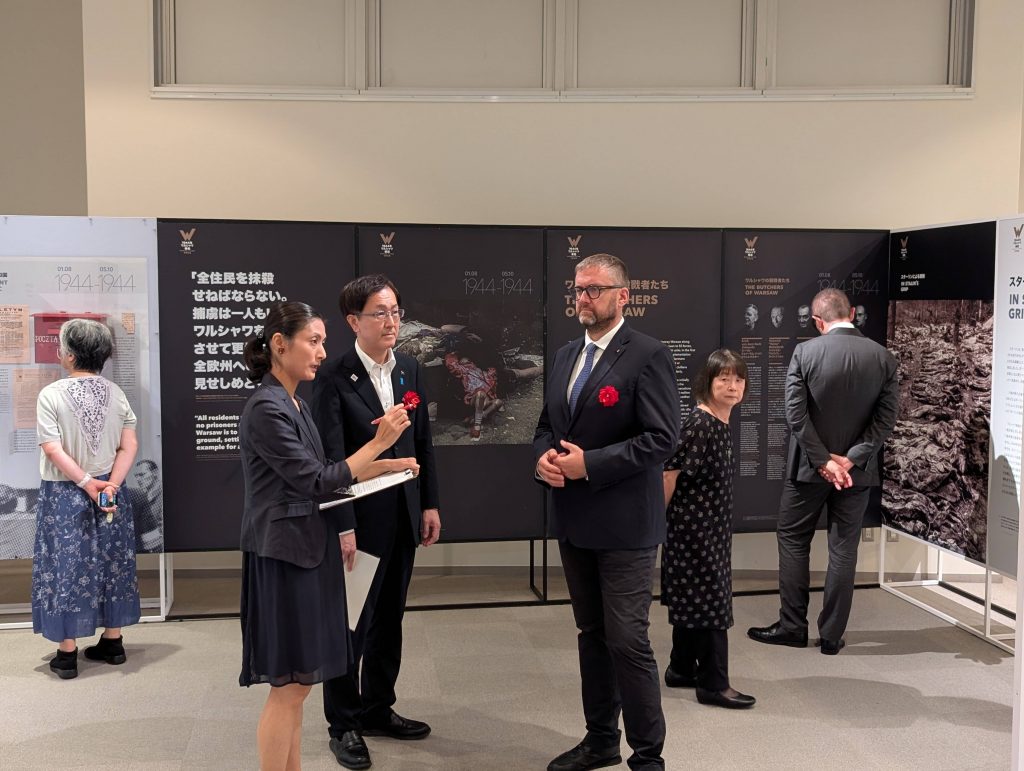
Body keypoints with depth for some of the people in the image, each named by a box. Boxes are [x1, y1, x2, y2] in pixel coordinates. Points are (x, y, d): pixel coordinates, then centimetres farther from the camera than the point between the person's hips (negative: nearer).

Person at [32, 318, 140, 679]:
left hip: (65, 495, -4)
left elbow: (52, 449, -18)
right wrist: (110, 484, -9)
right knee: (111, 563, 13)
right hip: (110, 491, 4)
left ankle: (67, 653, 9)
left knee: (65, 567, 4)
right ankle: (112, 642, 23)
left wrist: (87, 483, -17)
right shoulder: (115, 393, 0)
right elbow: (129, 446, -4)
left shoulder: (51, 394, -12)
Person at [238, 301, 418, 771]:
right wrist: (378, 443, -16)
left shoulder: (293, 404, 12)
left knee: (295, 685, 15)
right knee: (287, 687, -1)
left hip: (306, 551, 9)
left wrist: (386, 465, 8)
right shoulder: (265, 409, -17)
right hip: (283, 556, -9)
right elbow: (315, 481, -18)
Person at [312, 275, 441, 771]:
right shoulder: (334, 379, -13)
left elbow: (423, 443, 10)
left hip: (403, 518, 6)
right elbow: (331, 460, -16)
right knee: (350, 624, 7)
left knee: (389, 619, 18)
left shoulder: (411, 371, 6)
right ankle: (343, 724, 23)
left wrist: (430, 504, 7)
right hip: (360, 519, -6)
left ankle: (378, 709, 34)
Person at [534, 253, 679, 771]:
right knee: (591, 634, 17)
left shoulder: (647, 355, -11)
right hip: (574, 521, 7)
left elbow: (662, 438, -18)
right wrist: (544, 457, -5)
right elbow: (546, 426, 17)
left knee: (628, 641, -4)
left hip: (624, 524, -7)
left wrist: (589, 464, -21)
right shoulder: (565, 356, 12)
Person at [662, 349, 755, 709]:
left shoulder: (721, 425, 9)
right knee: (711, 599, -3)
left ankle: (681, 670, 28)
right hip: (694, 526, -9)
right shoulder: (698, 423, -20)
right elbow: (670, 473, -20)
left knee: (693, 597, 16)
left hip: (712, 527, 9)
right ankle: (713, 683, 6)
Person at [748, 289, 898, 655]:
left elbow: (795, 414, -14)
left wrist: (823, 461, -10)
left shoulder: (805, 352, -10)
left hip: (810, 467, -2)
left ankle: (792, 626, 15)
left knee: (793, 542, 12)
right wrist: (850, 460, -10)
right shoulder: (883, 357, -2)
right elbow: (886, 417, -7)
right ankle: (832, 635, 13)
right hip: (857, 471, 2)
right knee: (844, 549, 9)